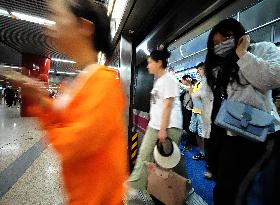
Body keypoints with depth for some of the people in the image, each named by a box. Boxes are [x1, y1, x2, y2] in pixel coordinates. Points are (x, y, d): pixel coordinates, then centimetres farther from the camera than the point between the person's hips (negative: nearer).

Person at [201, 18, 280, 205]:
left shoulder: (263, 49, 7)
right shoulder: (214, 68, 19)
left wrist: (242, 54, -6)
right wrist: (207, 131, 8)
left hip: (250, 135, -5)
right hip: (217, 135, 6)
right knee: (223, 188, 17)